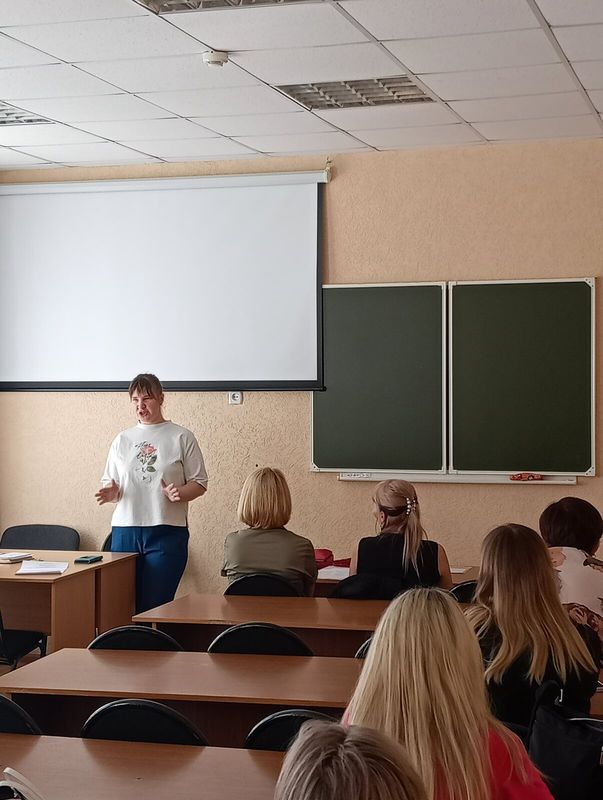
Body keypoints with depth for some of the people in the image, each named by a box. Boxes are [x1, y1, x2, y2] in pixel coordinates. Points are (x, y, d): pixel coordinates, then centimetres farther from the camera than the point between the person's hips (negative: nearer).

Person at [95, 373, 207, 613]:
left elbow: (199, 483, 4)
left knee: (156, 605, -7)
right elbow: (109, 483, 17)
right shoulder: (122, 440, 14)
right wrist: (111, 493, -6)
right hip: (125, 530, 3)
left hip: (166, 531, -3)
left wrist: (178, 494, -16)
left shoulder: (181, 437, 4)